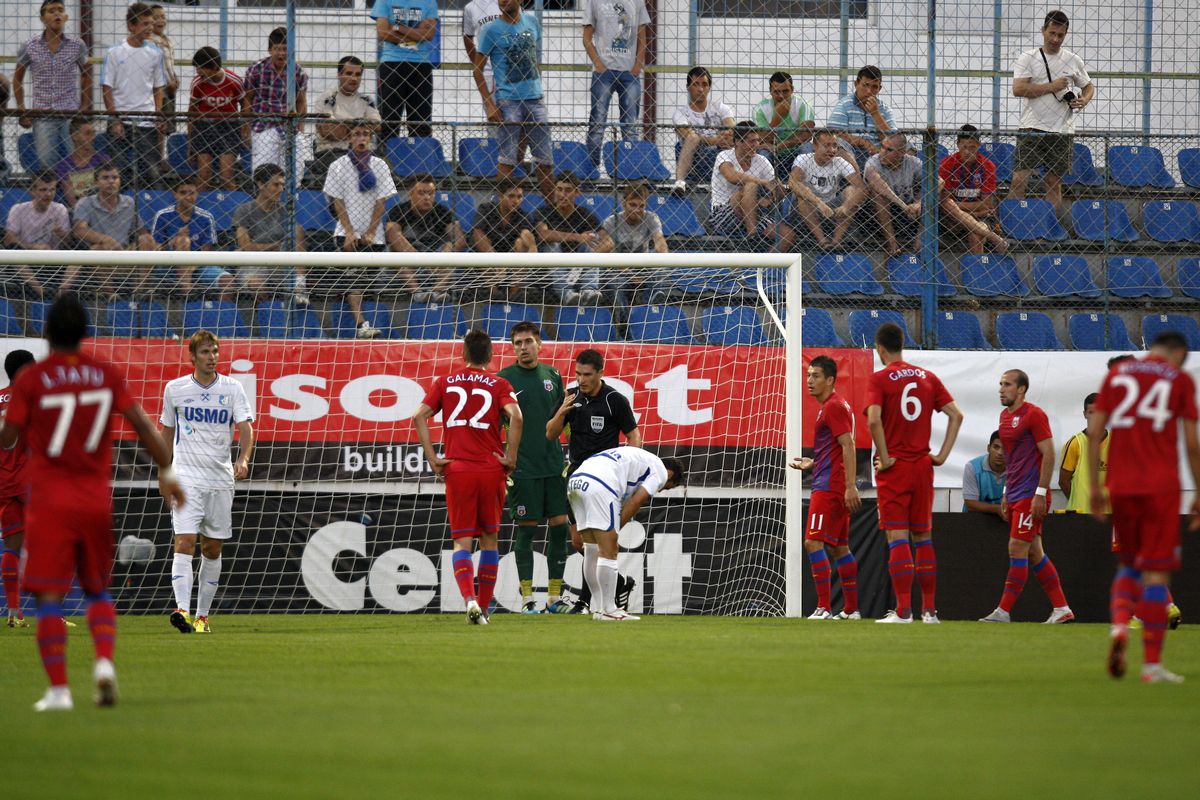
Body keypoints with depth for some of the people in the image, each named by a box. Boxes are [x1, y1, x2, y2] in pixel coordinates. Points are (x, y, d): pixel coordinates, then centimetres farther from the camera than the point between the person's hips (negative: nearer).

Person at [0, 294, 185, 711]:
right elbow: (142, 425, -1)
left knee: (49, 596, -1)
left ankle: (58, 688, -9)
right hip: (97, 499, 3)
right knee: (97, 589, 17)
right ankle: (104, 661, -7)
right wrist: (166, 472, 7)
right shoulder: (107, 374, 1)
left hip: (49, 500, -3)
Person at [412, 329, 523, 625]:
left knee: (462, 542, 0)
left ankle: (470, 599, -24)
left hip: (457, 470, 0)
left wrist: (432, 458, -2)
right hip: (491, 470, 0)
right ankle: (483, 607, 15)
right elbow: (516, 416, -15)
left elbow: (419, 416, -3)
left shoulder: (445, 383, 9)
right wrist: (510, 457, -7)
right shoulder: (499, 385, 3)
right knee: (489, 538, 14)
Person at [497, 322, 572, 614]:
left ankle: (555, 597, 9)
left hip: (554, 466, 4)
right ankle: (527, 598, 3)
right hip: (523, 468, -4)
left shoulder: (552, 376, 10)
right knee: (526, 531, -3)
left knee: (560, 527, 2)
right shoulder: (505, 379, -3)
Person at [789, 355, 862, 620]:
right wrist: (811, 464, 24)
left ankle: (824, 608, -20)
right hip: (837, 487, 11)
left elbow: (848, 446, -20)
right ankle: (851, 609, 16)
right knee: (839, 547, 13)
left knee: (814, 542, -15)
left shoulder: (834, 407, -12)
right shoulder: (833, 406, 20)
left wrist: (850, 486, -26)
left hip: (829, 486, -11)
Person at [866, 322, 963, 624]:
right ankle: (929, 609, 12)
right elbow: (956, 415, 5)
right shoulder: (928, 378, 8)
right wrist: (942, 455, 5)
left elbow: (873, 419, -22)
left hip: (894, 467, -5)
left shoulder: (880, 379, -7)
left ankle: (903, 610, -9)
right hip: (922, 466, 5)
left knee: (897, 537, -5)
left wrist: (885, 458, -14)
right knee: (923, 537, 12)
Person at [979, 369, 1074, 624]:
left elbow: (1049, 454, -14)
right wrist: (1006, 494, 21)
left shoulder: (1033, 414, -10)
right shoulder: (1005, 416, 16)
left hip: (1030, 495, -9)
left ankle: (1003, 611, -8)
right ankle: (1061, 608, 12)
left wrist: (1040, 493, -19)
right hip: (1015, 495, 9)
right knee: (1034, 553, 9)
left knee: (1017, 549, -9)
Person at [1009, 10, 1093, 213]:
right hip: (1031, 128, -3)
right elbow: (1018, 89, -11)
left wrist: (1084, 100, -1)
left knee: (1054, 183, 7)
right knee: (1019, 179, -11)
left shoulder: (1073, 61, 10)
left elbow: (1089, 86, 22)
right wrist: (1052, 86, -14)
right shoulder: (1028, 58, 1)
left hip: (1061, 132, 3)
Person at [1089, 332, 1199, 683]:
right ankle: (1152, 663, -2)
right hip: (1161, 485, -3)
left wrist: (1095, 488, 10)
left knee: (1129, 563, 18)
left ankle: (1119, 624, -10)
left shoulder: (1116, 374, 11)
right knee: (1157, 571, 1)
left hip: (1121, 486, 3)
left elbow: (1094, 432, 5)